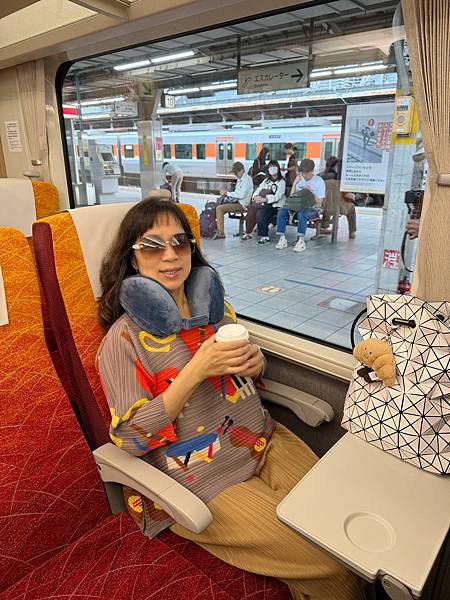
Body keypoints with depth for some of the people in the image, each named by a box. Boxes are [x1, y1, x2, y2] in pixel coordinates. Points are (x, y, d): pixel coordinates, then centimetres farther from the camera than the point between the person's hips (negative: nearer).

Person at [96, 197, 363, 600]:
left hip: (265, 441, 6)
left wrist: (254, 364, -8)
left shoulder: (215, 305, 4)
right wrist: (195, 371, -25)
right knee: (329, 563, -8)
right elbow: (131, 438, -15)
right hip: (201, 477, -5)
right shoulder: (124, 338, -14)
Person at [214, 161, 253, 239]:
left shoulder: (247, 179, -12)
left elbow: (242, 195, -21)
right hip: (236, 201, 10)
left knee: (219, 208, -19)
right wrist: (226, 194, 3)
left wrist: (228, 193, -15)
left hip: (241, 204, -10)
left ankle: (221, 233, -18)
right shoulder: (240, 179, 17)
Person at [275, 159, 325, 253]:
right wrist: (295, 183, -5)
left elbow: (319, 202, -6)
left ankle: (301, 241, -31)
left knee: (301, 214, -40)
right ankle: (282, 239, -22)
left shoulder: (319, 181, -4)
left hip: (313, 208, -4)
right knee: (281, 211, -24)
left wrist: (310, 191, -18)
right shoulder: (299, 179, 10)